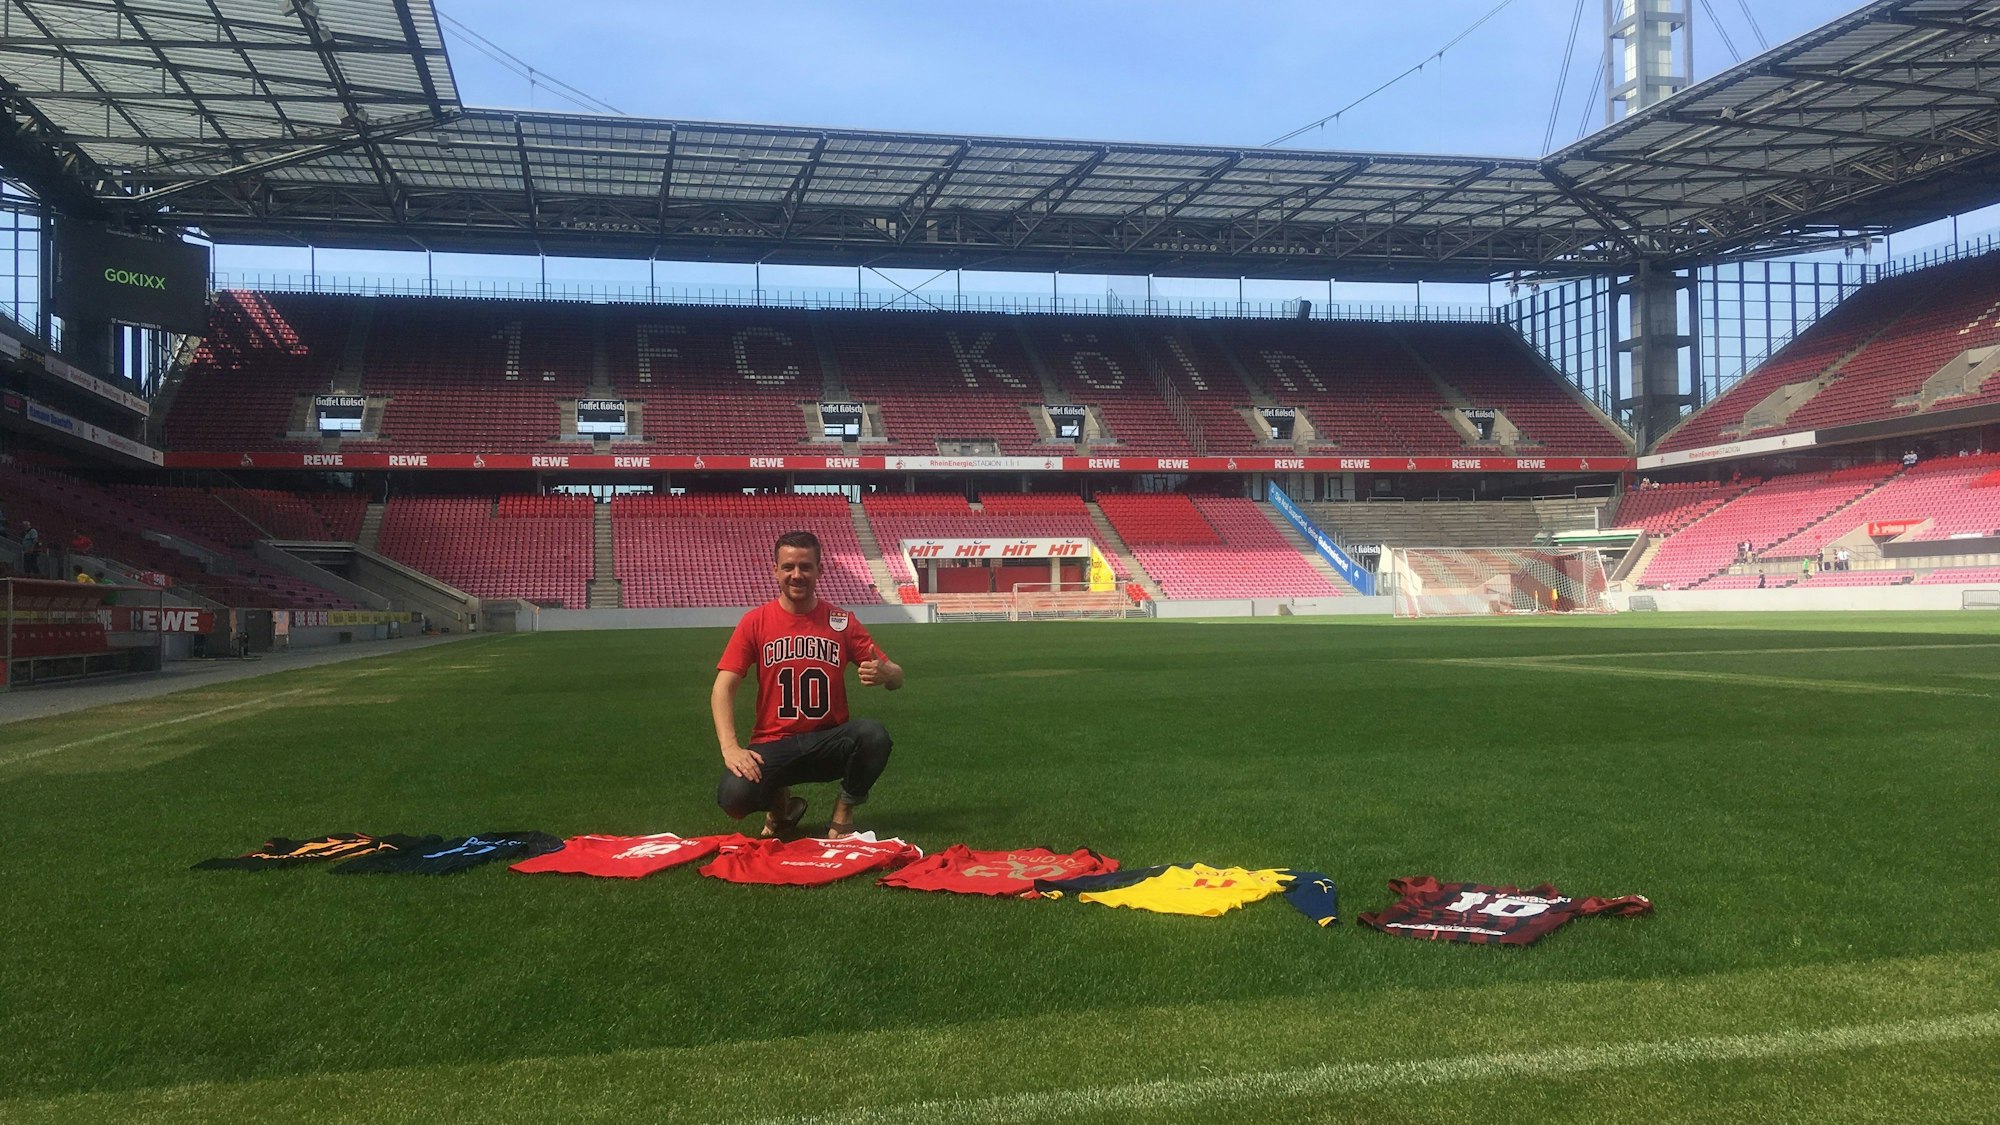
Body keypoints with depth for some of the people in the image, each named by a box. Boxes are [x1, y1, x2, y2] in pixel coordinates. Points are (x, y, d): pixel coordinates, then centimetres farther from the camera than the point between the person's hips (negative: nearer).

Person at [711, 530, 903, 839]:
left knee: (873, 734, -33)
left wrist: (884, 673, -25)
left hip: (830, 742, 0)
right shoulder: (756, 622, 0)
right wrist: (730, 748, -22)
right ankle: (781, 804, 9)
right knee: (734, 795, -30)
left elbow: (896, 677, 2)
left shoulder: (841, 622, 1)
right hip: (774, 745, 0)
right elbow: (723, 688, -6)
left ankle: (845, 811, -3)